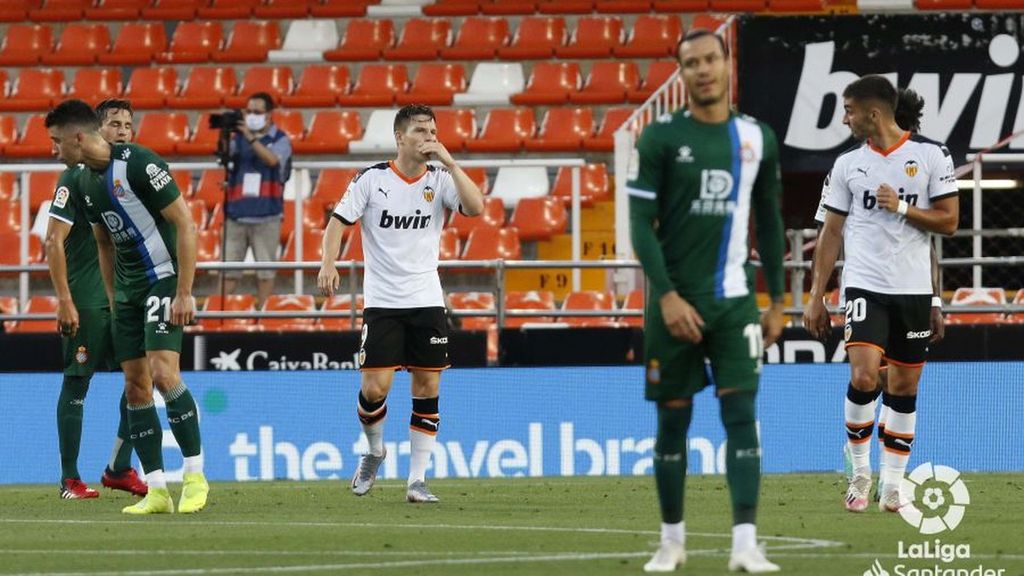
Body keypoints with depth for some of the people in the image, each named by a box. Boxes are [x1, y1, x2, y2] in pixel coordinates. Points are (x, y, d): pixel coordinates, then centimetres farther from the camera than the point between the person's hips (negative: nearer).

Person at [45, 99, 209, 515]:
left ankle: (195, 476, -8)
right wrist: (113, 300, 17)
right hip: (127, 290, 8)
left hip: (163, 279, -8)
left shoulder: (138, 164, -17)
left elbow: (185, 224, -16)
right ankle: (156, 490, 5)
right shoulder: (83, 183, 8)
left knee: (163, 373, -20)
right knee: (135, 386, 3)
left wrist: (184, 293, -18)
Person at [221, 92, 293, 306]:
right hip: (236, 214, 2)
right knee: (228, 271, 1)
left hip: (266, 216, -2)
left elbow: (272, 159, -16)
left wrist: (251, 138, -25)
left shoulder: (280, 139, 2)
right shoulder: (239, 137, 10)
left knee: (265, 272, 1)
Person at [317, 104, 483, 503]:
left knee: (427, 388, -1)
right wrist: (328, 264, -17)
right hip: (382, 302, -2)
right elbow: (338, 221, -2)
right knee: (374, 388, -9)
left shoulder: (440, 180, 1)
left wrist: (449, 161, -18)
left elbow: (475, 207, -15)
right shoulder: (371, 179, -3)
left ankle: (417, 480, 6)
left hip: (427, 303, 2)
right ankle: (375, 452, 21)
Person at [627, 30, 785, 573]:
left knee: (741, 414, -8)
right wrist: (667, 295, -16)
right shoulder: (661, 137, -4)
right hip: (677, 300, -2)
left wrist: (776, 300, 12)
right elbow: (641, 223, -7)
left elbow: (769, 224, 14)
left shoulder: (757, 137, 7)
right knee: (673, 420, 5)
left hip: (734, 300, 2)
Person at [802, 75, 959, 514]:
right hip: (864, 286, 0)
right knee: (863, 377, -17)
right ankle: (860, 474, -2)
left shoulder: (931, 155, 1)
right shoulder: (848, 164, 8)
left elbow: (949, 221, 1)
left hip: (913, 289, 0)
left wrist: (902, 208, -13)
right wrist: (816, 297, 7)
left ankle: (892, 485, 12)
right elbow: (832, 233, 11)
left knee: (904, 387, 4)